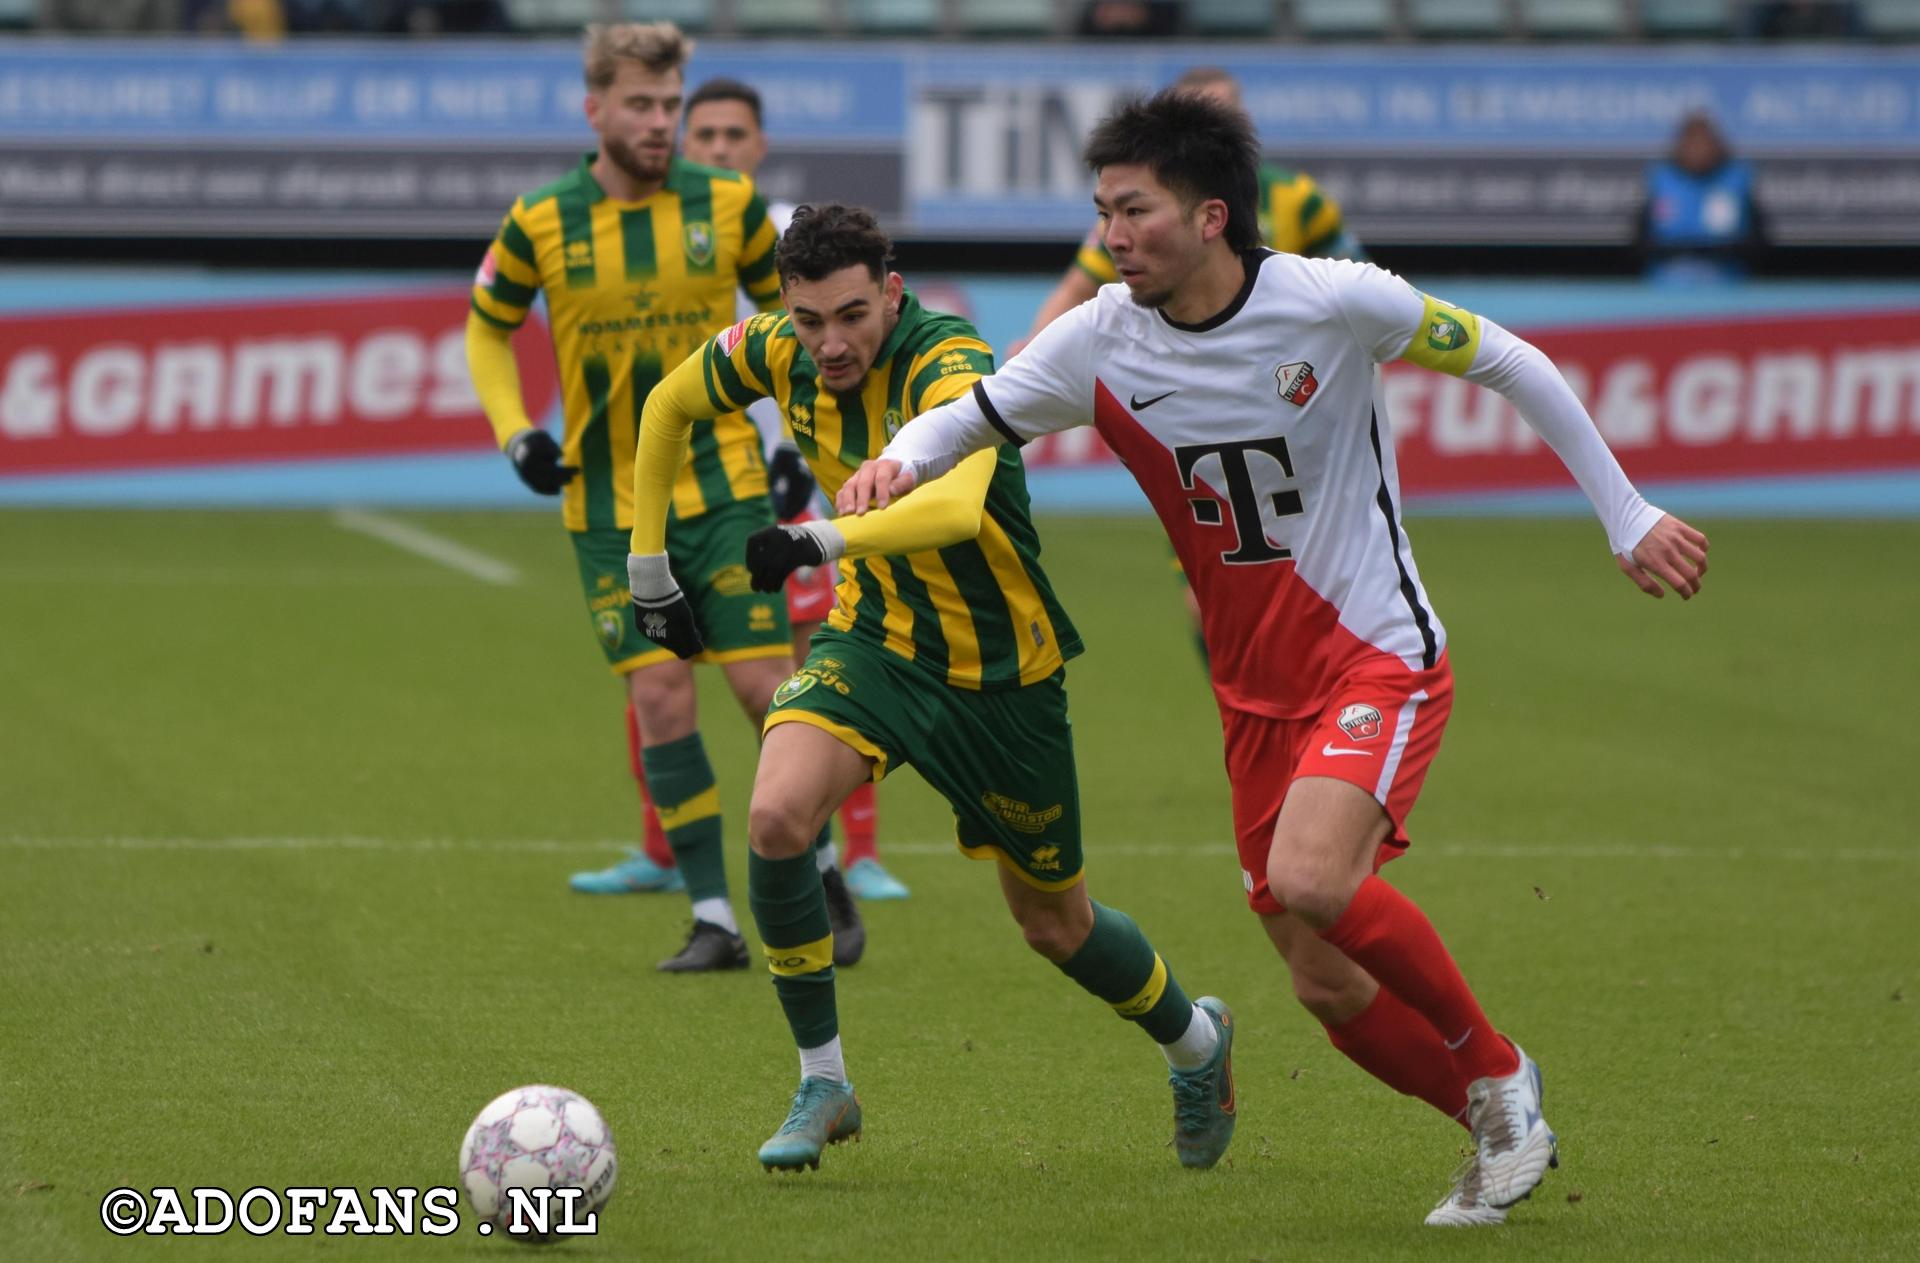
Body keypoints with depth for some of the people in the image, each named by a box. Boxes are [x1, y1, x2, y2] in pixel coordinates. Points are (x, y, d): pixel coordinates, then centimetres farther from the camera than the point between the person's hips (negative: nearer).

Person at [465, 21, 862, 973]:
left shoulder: (730, 204, -3)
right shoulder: (539, 225, -4)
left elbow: (788, 306, 12)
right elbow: (487, 331, 12)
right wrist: (516, 434, -2)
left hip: (722, 482, 0)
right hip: (608, 501, 0)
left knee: (763, 683, -6)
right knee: (659, 700, -4)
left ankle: (817, 876, 13)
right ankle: (713, 919, 2)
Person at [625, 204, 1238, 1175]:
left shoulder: (950, 367, -30)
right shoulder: (781, 352, -12)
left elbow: (958, 504, -51)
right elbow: (670, 404, 9)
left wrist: (821, 543, -64)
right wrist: (648, 569, 8)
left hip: (999, 668, -4)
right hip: (873, 634, 4)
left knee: (1056, 923, 11)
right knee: (777, 815, -25)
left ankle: (1194, 1041, 43)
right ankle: (821, 1085, -9)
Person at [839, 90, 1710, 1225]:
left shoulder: (1332, 301, -16)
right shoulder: (1102, 342, -5)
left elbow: (1506, 361, -3)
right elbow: (969, 418, 7)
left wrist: (1627, 516, 1)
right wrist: (900, 459, -17)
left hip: (1381, 659, -5)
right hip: (1257, 693, 5)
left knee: (1310, 879, -29)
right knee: (1330, 987, 3)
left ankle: (1494, 1068, -6)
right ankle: (1504, 1131, 27)